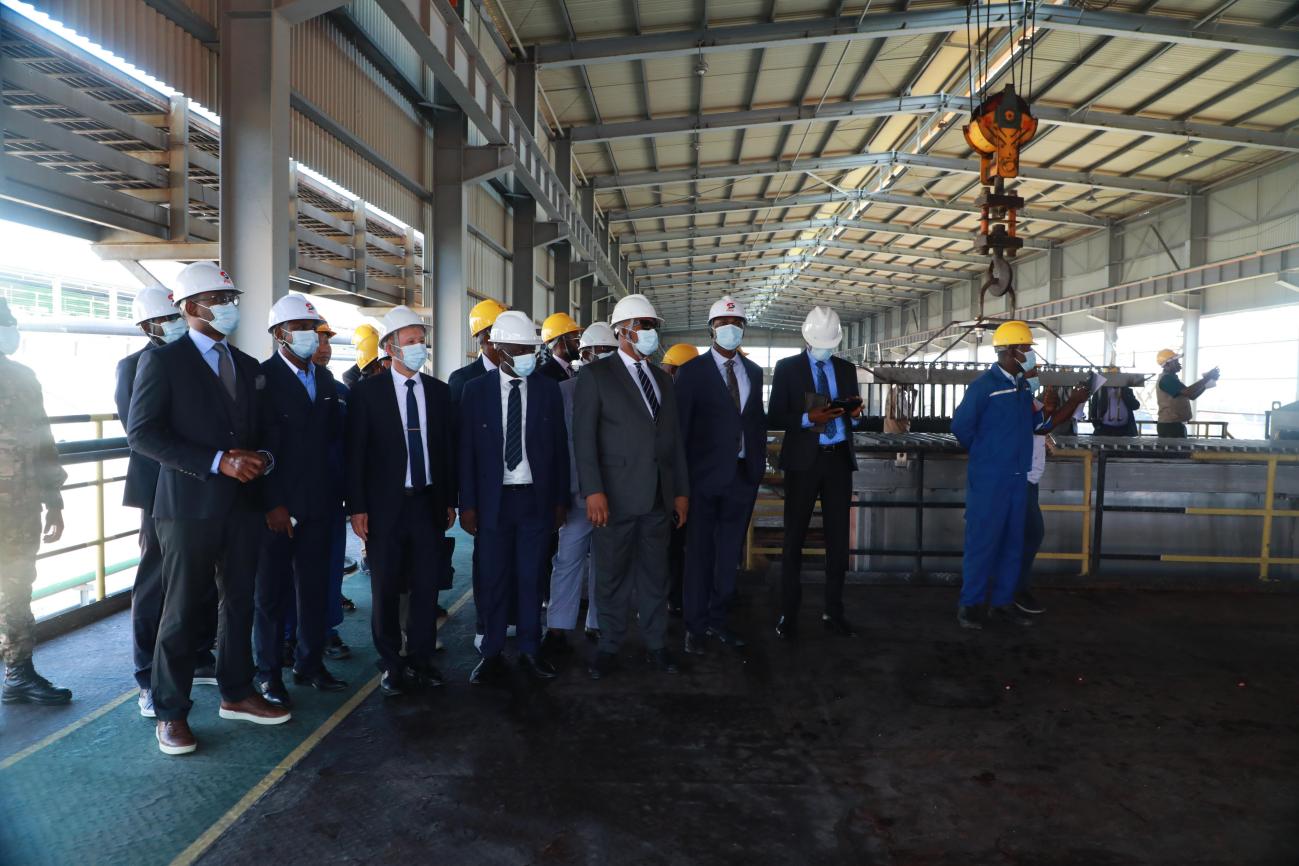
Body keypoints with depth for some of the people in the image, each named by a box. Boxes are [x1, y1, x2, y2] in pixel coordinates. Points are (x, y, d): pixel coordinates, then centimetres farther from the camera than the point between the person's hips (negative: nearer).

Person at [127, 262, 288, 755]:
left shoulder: (247, 367, 14)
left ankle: (236, 693, 27)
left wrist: (261, 459, -6)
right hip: (190, 506, -6)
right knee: (183, 611, 3)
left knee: (240, 603, 13)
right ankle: (170, 712, 17)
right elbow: (141, 432, -12)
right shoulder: (163, 360, -5)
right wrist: (217, 462, -19)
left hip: (243, 504, 6)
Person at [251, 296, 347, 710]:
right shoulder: (263, 377, -10)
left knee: (316, 586, 12)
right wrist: (273, 503, -16)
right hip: (278, 504, -6)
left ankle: (310, 663, 26)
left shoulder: (324, 377, 11)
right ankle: (269, 673, 19)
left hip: (318, 501, 6)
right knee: (272, 591, 6)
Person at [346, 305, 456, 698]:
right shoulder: (367, 391, -2)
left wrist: (450, 500, 7)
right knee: (386, 589, 7)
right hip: (386, 504, -3)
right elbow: (355, 452, -4)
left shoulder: (439, 391, 7)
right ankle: (392, 664, 21)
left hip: (429, 503, 3)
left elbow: (448, 448, 9)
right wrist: (357, 507, -8)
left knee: (427, 586, 7)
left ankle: (420, 660, 21)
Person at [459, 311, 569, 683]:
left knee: (531, 579, 9)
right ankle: (492, 655, 20)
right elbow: (467, 451, 1)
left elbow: (560, 448, 6)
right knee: (493, 580, 7)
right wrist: (467, 505, -3)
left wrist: (560, 500, 4)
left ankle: (530, 651, 22)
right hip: (493, 499, 0)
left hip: (536, 499, 1)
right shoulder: (476, 390, 0)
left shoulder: (548, 390, 3)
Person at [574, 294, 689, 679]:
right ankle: (609, 647, 20)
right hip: (616, 495, -4)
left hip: (659, 496, 5)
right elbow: (584, 437, -8)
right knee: (612, 574, 6)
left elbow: (674, 438, 15)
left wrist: (681, 491, 11)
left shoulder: (663, 380, 16)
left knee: (655, 573, 11)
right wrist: (593, 490, -16)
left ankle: (655, 644, 23)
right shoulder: (596, 375, -2)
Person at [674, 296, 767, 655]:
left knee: (730, 552, 11)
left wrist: (760, 461, 7)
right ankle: (696, 625, 16)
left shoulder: (753, 371, 12)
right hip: (706, 474, -4)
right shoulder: (692, 371, -3)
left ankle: (718, 619, 24)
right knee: (700, 552, 5)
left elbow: (758, 419, 15)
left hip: (744, 474, 5)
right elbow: (680, 424, -4)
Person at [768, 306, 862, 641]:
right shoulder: (787, 368, -1)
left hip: (839, 459, 4)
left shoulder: (846, 369, 10)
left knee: (839, 537, 8)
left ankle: (833, 612, 19)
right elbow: (775, 418, -6)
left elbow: (851, 414, 14)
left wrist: (854, 412, -9)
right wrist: (808, 418, -20)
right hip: (804, 460, -4)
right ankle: (788, 613, 14)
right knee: (794, 538, 4)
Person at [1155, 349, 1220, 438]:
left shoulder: (1170, 379, 20)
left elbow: (1192, 396, 21)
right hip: (1170, 426, -11)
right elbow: (1189, 392, -25)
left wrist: (1206, 384, 7)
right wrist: (1207, 378, -17)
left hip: (1175, 425, 11)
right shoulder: (1167, 379, -14)